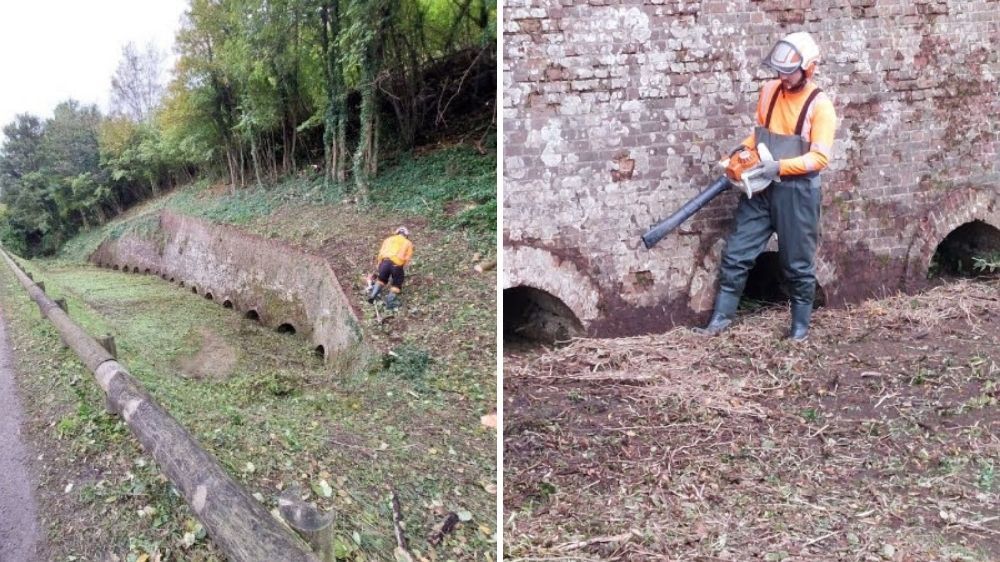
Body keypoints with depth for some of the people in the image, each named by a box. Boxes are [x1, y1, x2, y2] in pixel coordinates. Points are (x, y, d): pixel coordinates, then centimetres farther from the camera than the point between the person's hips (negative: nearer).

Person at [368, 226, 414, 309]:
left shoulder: (388, 239, 27)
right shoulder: (408, 243, 23)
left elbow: (380, 254, 19)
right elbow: (407, 258, 11)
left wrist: (377, 267, 24)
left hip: (385, 261, 2)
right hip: (397, 264, -2)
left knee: (381, 279, 24)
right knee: (397, 284, 15)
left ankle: (373, 294, 8)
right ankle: (391, 298, -4)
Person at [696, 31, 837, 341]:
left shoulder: (820, 106, -12)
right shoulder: (769, 91, 5)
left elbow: (820, 158, -17)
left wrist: (780, 166, -26)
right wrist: (744, 148, 1)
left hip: (797, 192, -5)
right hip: (761, 188, 5)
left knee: (798, 263, 7)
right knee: (736, 253, 3)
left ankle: (800, 324, 23)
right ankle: (721, 317, 12)